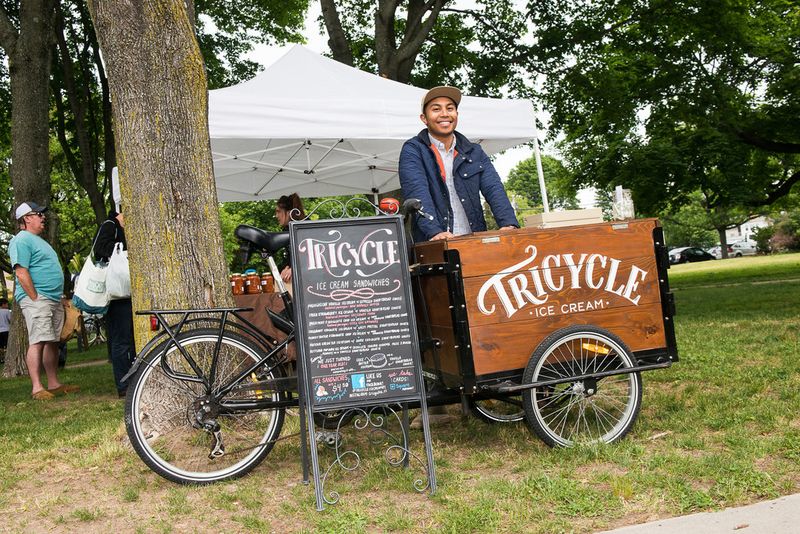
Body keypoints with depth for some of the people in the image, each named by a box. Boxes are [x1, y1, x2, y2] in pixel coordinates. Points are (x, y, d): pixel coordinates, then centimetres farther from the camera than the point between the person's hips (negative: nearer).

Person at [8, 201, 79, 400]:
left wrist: (60, 297, 22)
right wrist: (36, 298, -19)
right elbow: (21, 273, -17)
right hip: (37, 300, -10)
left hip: (54, 300, 10)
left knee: (52, 342, 9)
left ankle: (54, 384, 13)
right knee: (38, 341, -13)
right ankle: (37, 388, -14)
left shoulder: (39, 240, 24)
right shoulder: (21, 241, -8)